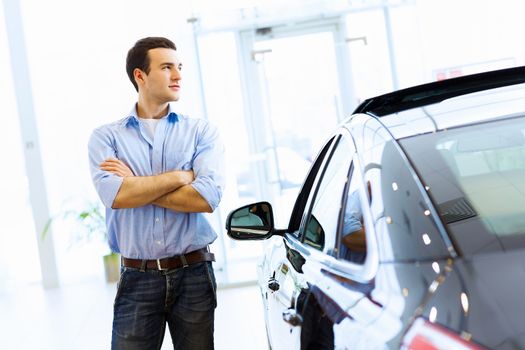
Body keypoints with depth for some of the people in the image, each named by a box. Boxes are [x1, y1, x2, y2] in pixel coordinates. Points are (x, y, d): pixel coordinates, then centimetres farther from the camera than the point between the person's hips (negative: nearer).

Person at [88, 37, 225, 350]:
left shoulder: (201, 132, 3)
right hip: (137, 278, 0)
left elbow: (207, 197, -14)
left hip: (193, 275, 1)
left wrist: (136, 186, -10)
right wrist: (181, 175, -11)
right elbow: (113, 195, -16)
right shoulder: (107, 136, 3)